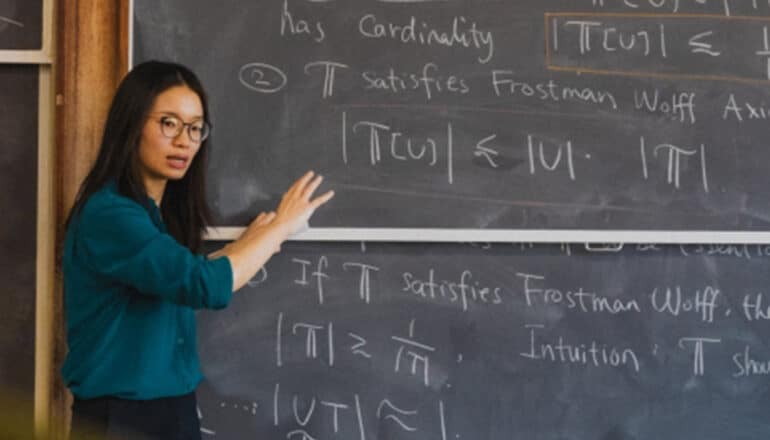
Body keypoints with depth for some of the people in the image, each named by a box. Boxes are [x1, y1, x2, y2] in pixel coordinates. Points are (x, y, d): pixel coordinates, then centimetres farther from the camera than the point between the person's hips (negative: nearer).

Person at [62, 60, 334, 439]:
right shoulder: (107, 215, -20)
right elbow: (206, 285, -27)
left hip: (173, 409, 9)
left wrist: (246, 244, 8)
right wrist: (281, 225, -16)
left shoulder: (162, 211, 9)